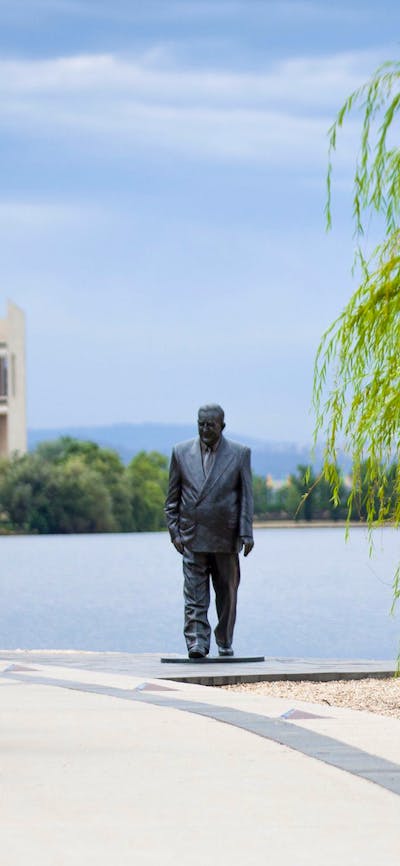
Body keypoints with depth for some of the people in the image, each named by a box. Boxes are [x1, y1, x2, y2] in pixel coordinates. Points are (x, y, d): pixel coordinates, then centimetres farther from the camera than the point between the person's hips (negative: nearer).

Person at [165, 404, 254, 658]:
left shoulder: (239, 454, 3)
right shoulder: (182, 452, 6)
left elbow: (246, 496, 2)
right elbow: (173, 497, 9)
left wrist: (246, 533, -6)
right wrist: (174, 531, 1)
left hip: (225, 537, 0)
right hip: (193, 537, 0)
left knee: (227, 594, 8)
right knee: (195, 594, -8)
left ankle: (225, 642, 19)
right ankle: (197, 642, -13)